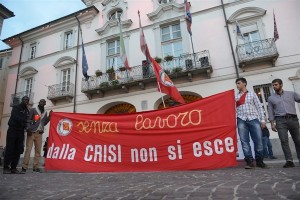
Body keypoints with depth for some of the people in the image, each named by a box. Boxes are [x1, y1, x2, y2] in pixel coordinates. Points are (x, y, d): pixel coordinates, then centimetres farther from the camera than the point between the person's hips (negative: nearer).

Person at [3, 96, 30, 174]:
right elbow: (15, 117, -14)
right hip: (12, 130, -5)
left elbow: (27, 120, 10)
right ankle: (6, 168, -1)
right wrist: (25, 121, -24)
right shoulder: (16, 107, 1)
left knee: (18, 150, 0)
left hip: (21, 132, 5)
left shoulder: (27, 111, 17)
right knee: (9, 149, -5)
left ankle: (13, 168, 3)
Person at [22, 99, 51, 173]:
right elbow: (28, 119, -4)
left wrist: (49, 116, 5)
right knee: (28, 149, -9)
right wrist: (29, 129, -18)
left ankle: (36, 167, 2)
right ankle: (24, 166, -7)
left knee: (38, 150, 0)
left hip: (39, 133, 4)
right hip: (32, 132, -4)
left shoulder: (45, 113, 19)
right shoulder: (33, 110, 6)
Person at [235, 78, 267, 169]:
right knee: (244, 141, -4)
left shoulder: (252, 94, 14)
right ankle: (249, 161, 1)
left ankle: (259, 161, 13)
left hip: (253, 119, 0)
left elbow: (259, 107, 9)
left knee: (258, 141, -1)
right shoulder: (235, 96, 15)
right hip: (241, 120, 1)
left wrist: (262, 119, 2)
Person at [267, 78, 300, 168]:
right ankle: (289, 161, -8)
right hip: (280, 120, 0)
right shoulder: (271, 98, 13)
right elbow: (270, 112, 10)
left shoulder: (291, 94, 14)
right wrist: (272, 123, 1)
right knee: (284, 141, -9)